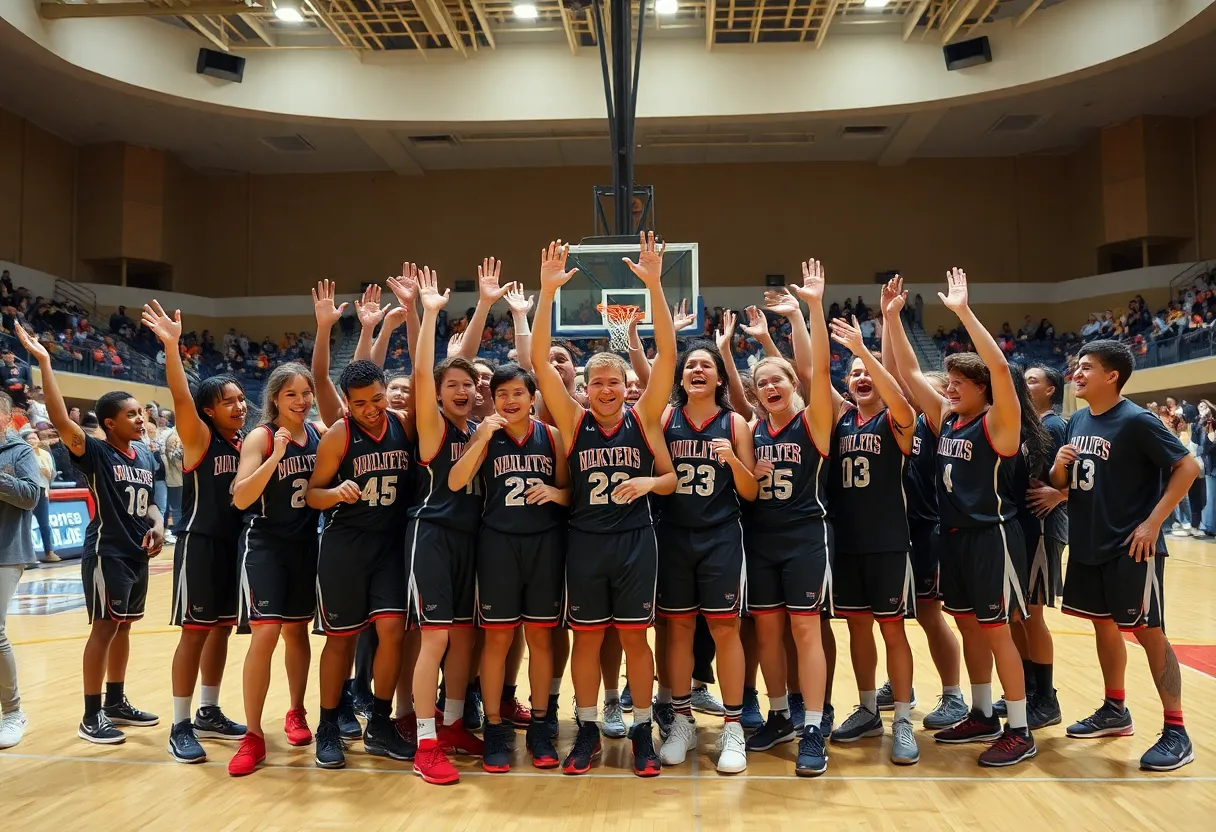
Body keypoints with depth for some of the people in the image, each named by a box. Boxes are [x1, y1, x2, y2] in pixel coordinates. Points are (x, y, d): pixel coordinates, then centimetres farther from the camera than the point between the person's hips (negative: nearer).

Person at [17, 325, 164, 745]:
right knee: (104, 627, -3)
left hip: (136, 554, 7)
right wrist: (44, 362, -32)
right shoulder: (95, 453, -12)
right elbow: (61, 422, -28)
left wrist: (157, 525, 0)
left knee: (123, 627, 15)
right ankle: (91, 716, 7)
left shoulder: (146, 455, 9)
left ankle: (116, 702, 27)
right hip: (106, 553, -7)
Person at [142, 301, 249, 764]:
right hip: (200, 543, -7)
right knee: (195, 631, -3)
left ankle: (209, 714, 26)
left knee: (222, 628, 13)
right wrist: (171, 344, -38)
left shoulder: (245, 443, 9)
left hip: (234, 543, 7)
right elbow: (180, 397, -25)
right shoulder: (198, 439, -9)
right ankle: (181, 726, 7)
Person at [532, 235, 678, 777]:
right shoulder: (573, 421, -3)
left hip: (635, 540, 0)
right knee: (586, 637, 10)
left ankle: (642, 731, 23)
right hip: (585, 542, 1)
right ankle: (588, 731, 24)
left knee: (634, 636, 8)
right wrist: (547, 292, -20)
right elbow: (540, 361, -12)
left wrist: (654, 287, -23)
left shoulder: (643, 418, -3)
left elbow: (667, 356, -12)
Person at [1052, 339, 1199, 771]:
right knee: (1104, 625, 16)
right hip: (1087, 546, 7)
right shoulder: (1077, 421, 7)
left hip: (1130, 548, -7)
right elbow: (1063, 482, 14)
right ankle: (1115, 711, 31)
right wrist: (1059, 466, -10)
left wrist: (1153, 522, -17)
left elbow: (1188, 466, -15)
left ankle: (1176, 731, 9)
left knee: (1148, 631, -2)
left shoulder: (1137, 421, -14)